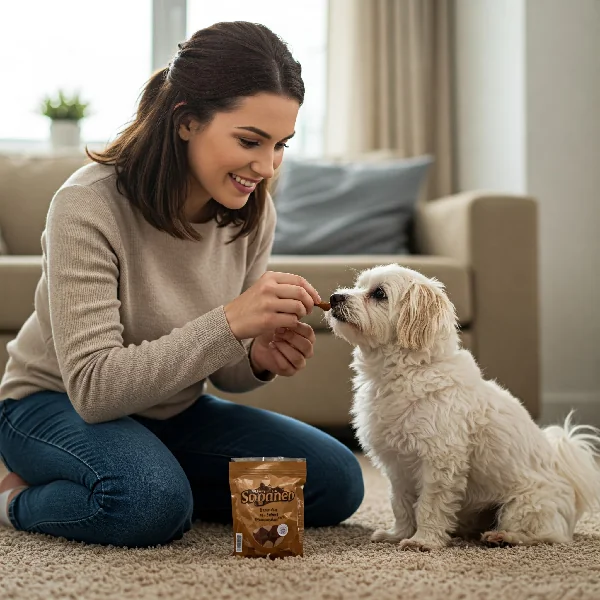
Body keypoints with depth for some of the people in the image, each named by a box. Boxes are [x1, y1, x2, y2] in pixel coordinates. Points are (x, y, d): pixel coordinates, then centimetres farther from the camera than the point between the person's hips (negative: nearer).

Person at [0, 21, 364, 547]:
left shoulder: (252, 212, -8)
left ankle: (161, 485, 8)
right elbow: (93, 388, -32)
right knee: (151, 502, -37)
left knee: (337, 483, -7)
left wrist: (260, 360, -23)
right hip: (55, 404, -6)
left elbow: (220, 370, 2)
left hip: (173, 411, 6)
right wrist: (229, 322, -40)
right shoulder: (89, 206, -27)